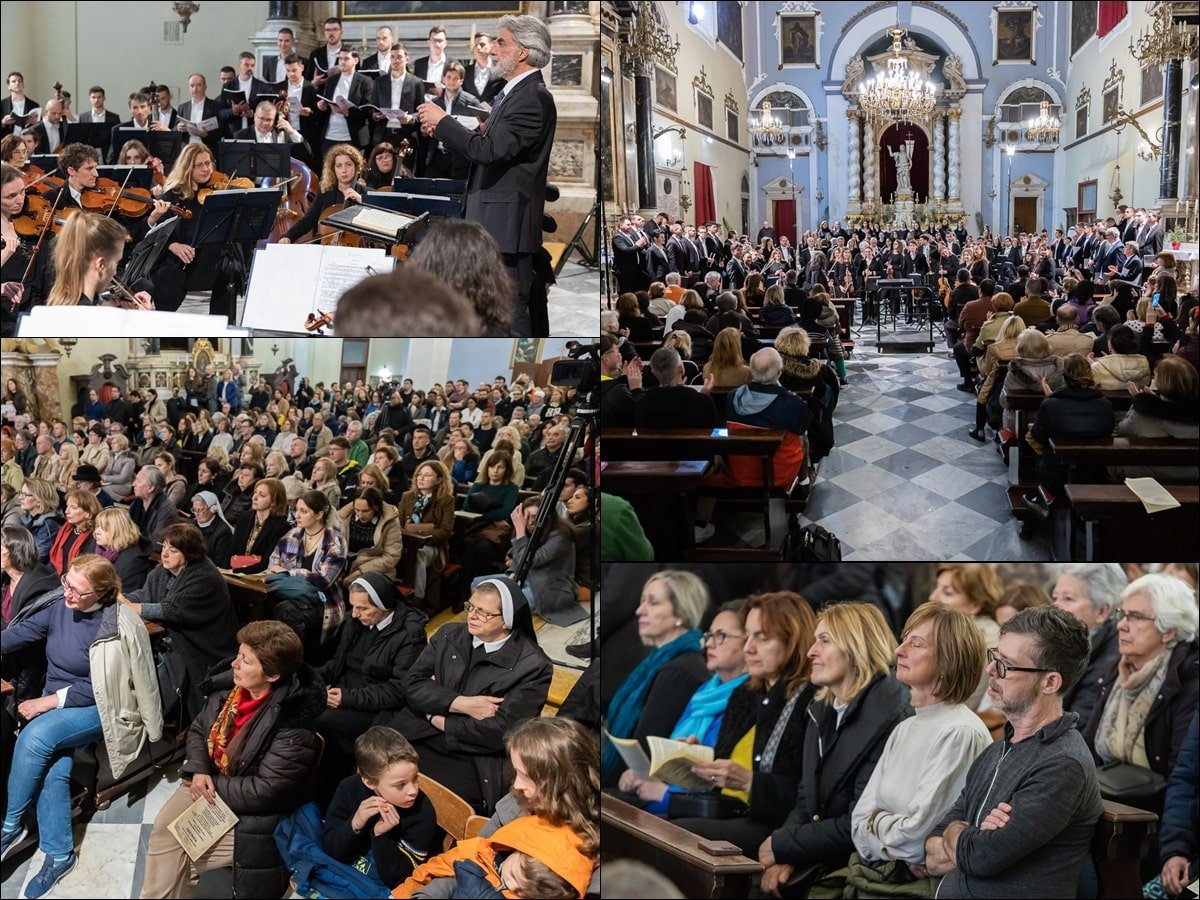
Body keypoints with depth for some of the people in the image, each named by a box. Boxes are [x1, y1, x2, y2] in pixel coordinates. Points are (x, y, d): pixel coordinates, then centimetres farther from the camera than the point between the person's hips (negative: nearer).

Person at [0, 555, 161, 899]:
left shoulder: (117, 627, -17)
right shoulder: (60, 609, 0)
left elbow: (100, 688, -16)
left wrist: (51, 700, -19)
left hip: (97, 710, -5)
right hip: (55, 703, 5)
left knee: (35, 737, -30)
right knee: (53, 770, -21)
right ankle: (59, 855, -12)